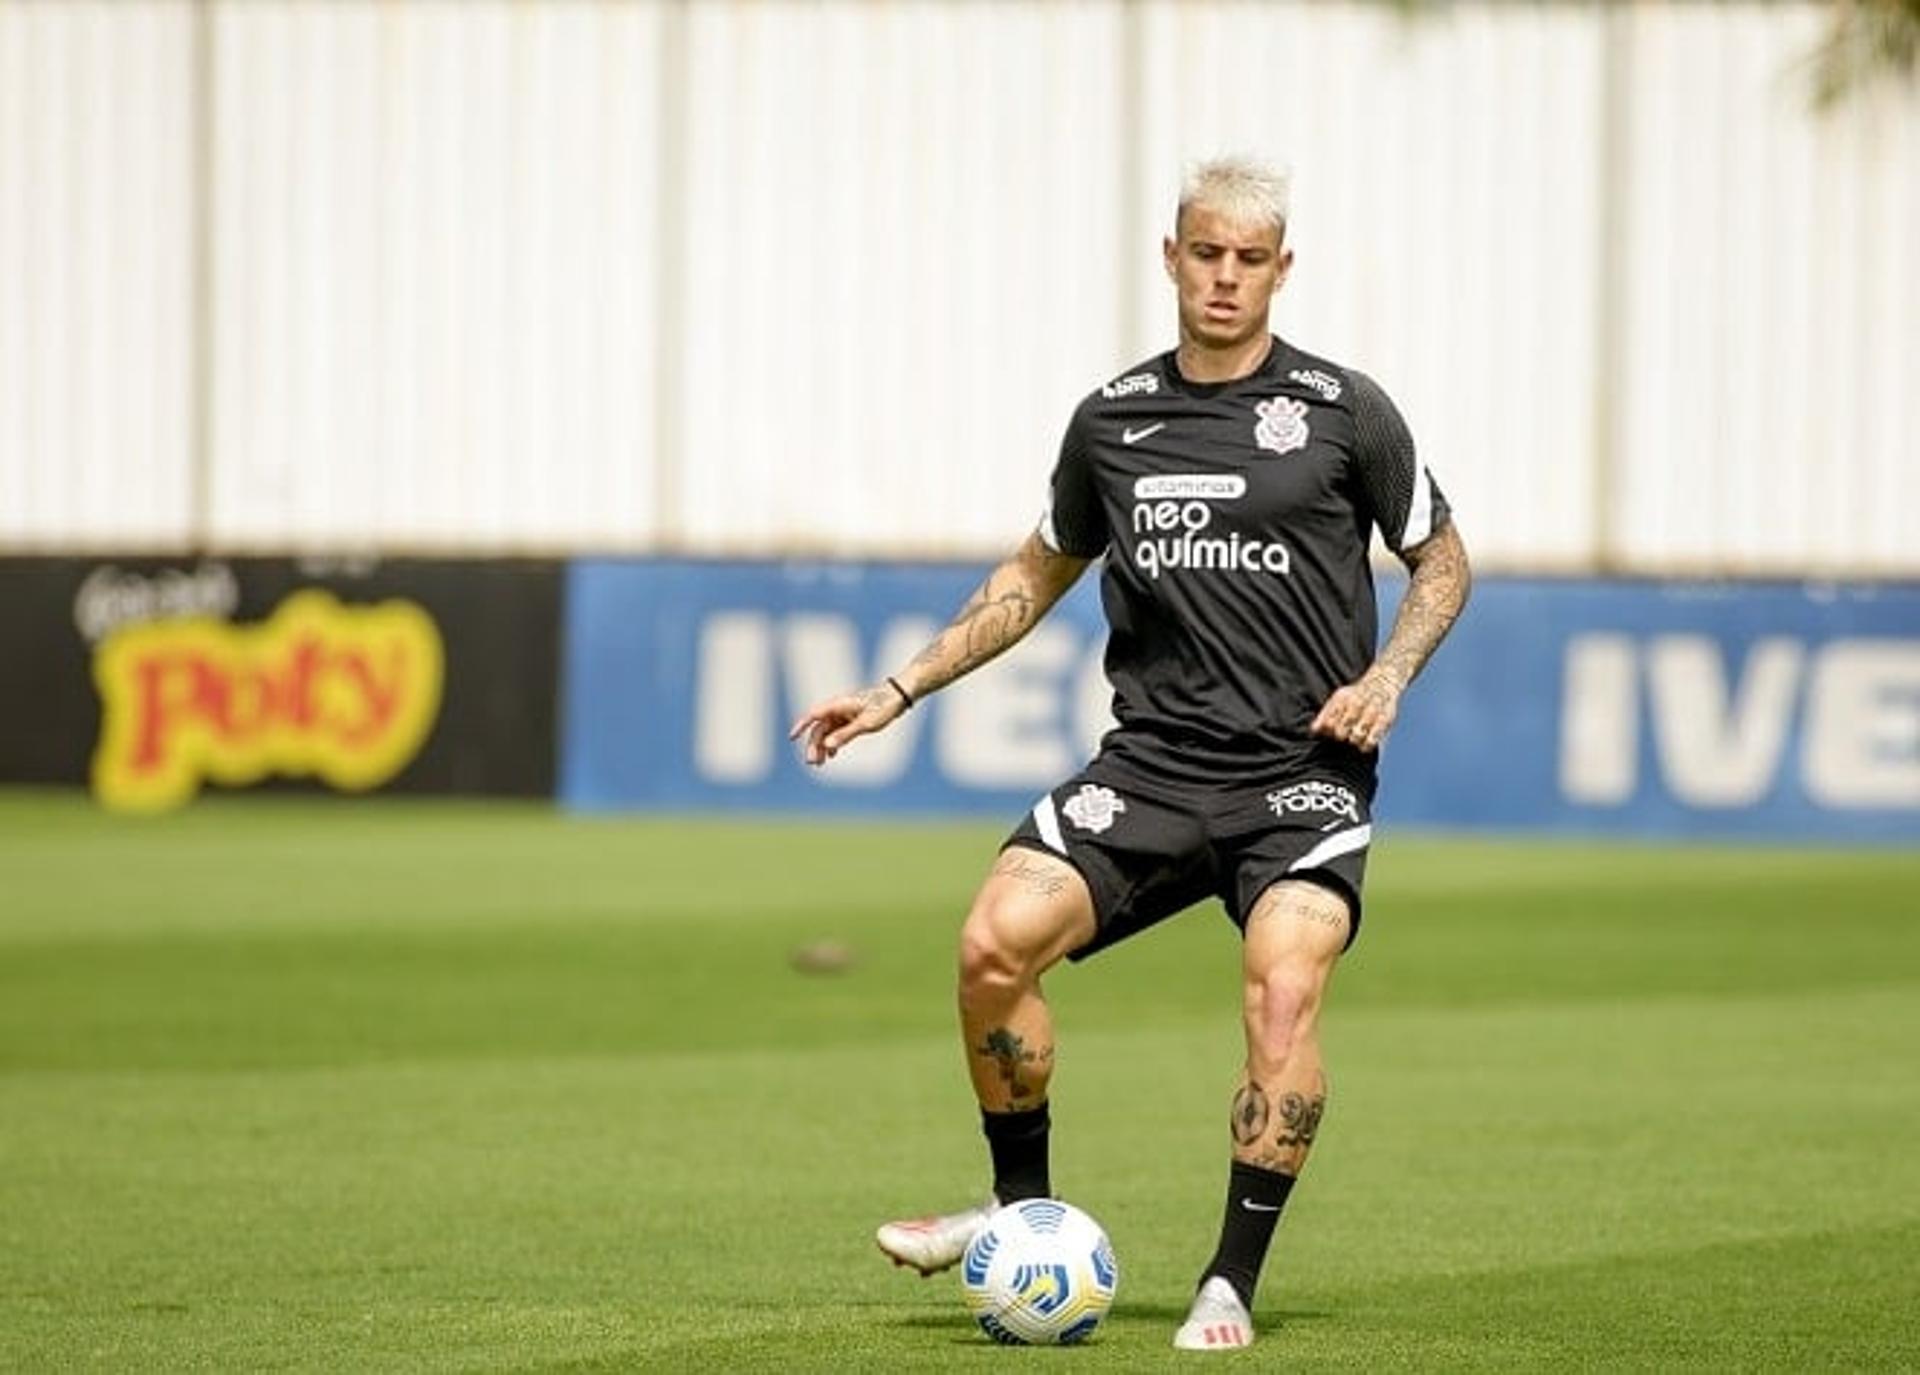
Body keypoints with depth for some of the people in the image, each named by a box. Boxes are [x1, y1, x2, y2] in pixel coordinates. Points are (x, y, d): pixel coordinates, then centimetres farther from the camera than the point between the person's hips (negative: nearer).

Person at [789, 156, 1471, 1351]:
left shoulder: (1342, 411, 0)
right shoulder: (1114, 421, 9)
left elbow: (1442, 562, 10)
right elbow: (1040, 573, 23)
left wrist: (1386, 678, -7)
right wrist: (901, 690, 17)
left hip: (1303, 772, -3)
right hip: (1155, 760, 3)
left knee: (1284, 991, -25)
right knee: (996, 942, -16)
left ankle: (1234, 1285, -12)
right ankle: (1023, 1208, 6)